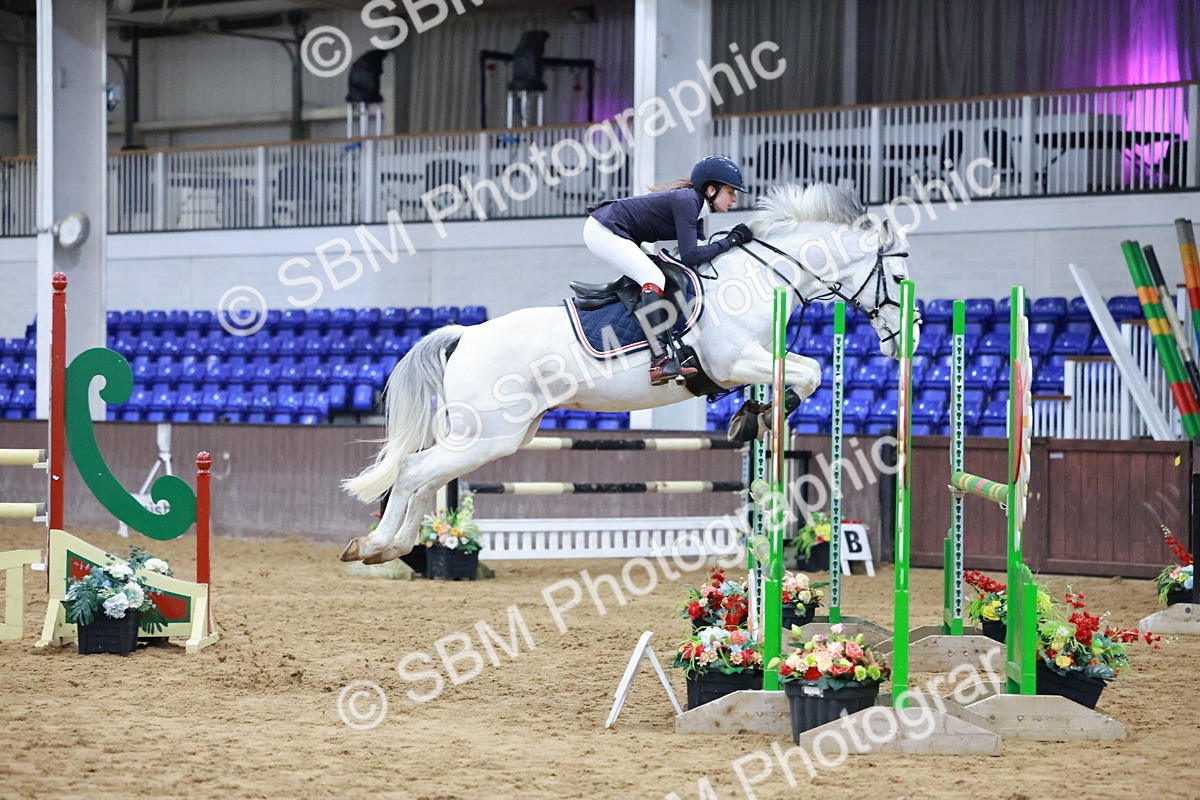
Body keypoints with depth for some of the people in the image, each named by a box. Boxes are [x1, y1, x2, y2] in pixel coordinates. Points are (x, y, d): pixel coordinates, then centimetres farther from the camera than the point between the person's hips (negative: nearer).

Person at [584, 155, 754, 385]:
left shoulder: (695, 204, 9)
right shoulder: (686, 201, -20)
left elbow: (699, 250, 6)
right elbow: (689, 256, -26)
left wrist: (737, 239, -4)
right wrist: (730, 241, -18)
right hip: (602, 230, -11)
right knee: (654, 278, -24)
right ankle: (661, 360, -33)